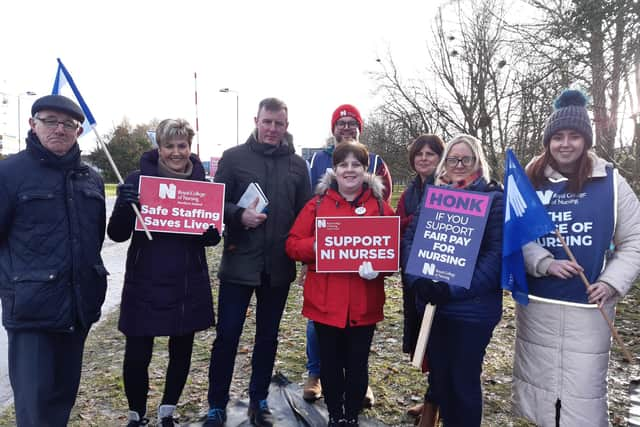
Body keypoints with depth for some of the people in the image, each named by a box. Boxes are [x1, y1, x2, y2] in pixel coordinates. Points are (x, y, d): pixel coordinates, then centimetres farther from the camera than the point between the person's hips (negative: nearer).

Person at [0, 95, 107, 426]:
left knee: (65, 391, 17)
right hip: (31, 305, -4)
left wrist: (89, 274, 9)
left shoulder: (91, 178, 8)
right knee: (35, 398, 1)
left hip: (79, 304, 5)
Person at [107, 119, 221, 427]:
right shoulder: (139, 179, -5)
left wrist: (210, 225, -18)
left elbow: (212, 238, 5)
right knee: (137, 355, 3)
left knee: (181, 352, 14)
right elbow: (117, 234, -5)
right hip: (145, 285, -2)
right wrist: (125, 206, -25)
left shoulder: (202, 182, 1)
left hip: (188, 286, 2)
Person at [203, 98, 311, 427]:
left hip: (278, 266, 3)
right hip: (239, 263, -2)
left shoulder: (297, 165, 6)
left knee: (268, 336, 14)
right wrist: (240, 215, -21)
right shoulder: (234, 157, -1)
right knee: (227, 336, 4)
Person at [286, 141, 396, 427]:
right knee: (330, 363, 13)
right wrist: (316, 246, -20)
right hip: (325, 302, 0)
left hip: (364, 303, 0)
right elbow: (293, 244, 0)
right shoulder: (318, 204, 1)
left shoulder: (380, 206, 2)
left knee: (357, 364, 12)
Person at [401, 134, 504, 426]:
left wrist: (454, 289, -22)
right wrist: (417, 279, -14)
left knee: (464, 380, 6)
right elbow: (410, 238, 3)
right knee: (439, 374, 16)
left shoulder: (494, 198, -4)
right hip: (431, 303, 5)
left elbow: (496, 253, -14)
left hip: (473, 307, -4)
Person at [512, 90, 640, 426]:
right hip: (536, 303, 1)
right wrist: (544, 263, -18)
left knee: (584, 384, 5)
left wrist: (612, 282, -10)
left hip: (589, 306, -1)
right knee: (536, 377, 14)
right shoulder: (531, 182, 2)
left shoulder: (610, 182, 0)